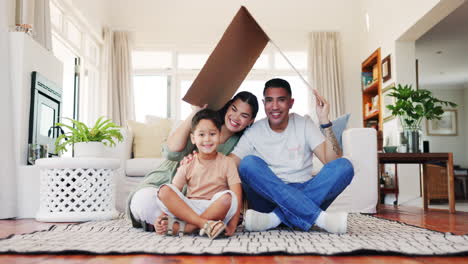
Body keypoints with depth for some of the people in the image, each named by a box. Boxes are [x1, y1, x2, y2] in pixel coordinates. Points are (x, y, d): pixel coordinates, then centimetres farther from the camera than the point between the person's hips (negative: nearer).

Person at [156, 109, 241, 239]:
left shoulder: (227, 163, 0)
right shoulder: (188, 165, 5)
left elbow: (237, 196, -9)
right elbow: (172, 193, -1)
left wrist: (232, 225, -22)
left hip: (216, 210, -2)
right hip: (187, 210, 2)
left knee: (227, 197, -33)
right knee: (164, 190, -20)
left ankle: (185, 227, -24)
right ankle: (204, 224, -31)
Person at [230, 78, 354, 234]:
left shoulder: (304, 124, 5)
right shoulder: (254, 132, 4)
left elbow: (333, 161, -8)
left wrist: (325, 121, -17)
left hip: (304, 195, 1)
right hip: (268, 197, 0)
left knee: (344, 166, -21)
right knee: (249, 163, -28)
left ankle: (276, 217, -33)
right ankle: (320, 217, -35)